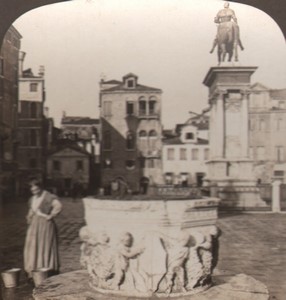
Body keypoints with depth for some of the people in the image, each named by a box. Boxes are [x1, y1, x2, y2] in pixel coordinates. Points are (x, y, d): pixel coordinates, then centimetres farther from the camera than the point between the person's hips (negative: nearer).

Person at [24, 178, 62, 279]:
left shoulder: (48, 197, -12)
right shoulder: (32, 199, 14)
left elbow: (58, 206, -25)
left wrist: (50, 216, -20)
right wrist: (29, 218, 12)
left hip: (45, 225, -8)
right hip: (34, 226, 8)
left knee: (45, 247, -4)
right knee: (32, 247, 8)